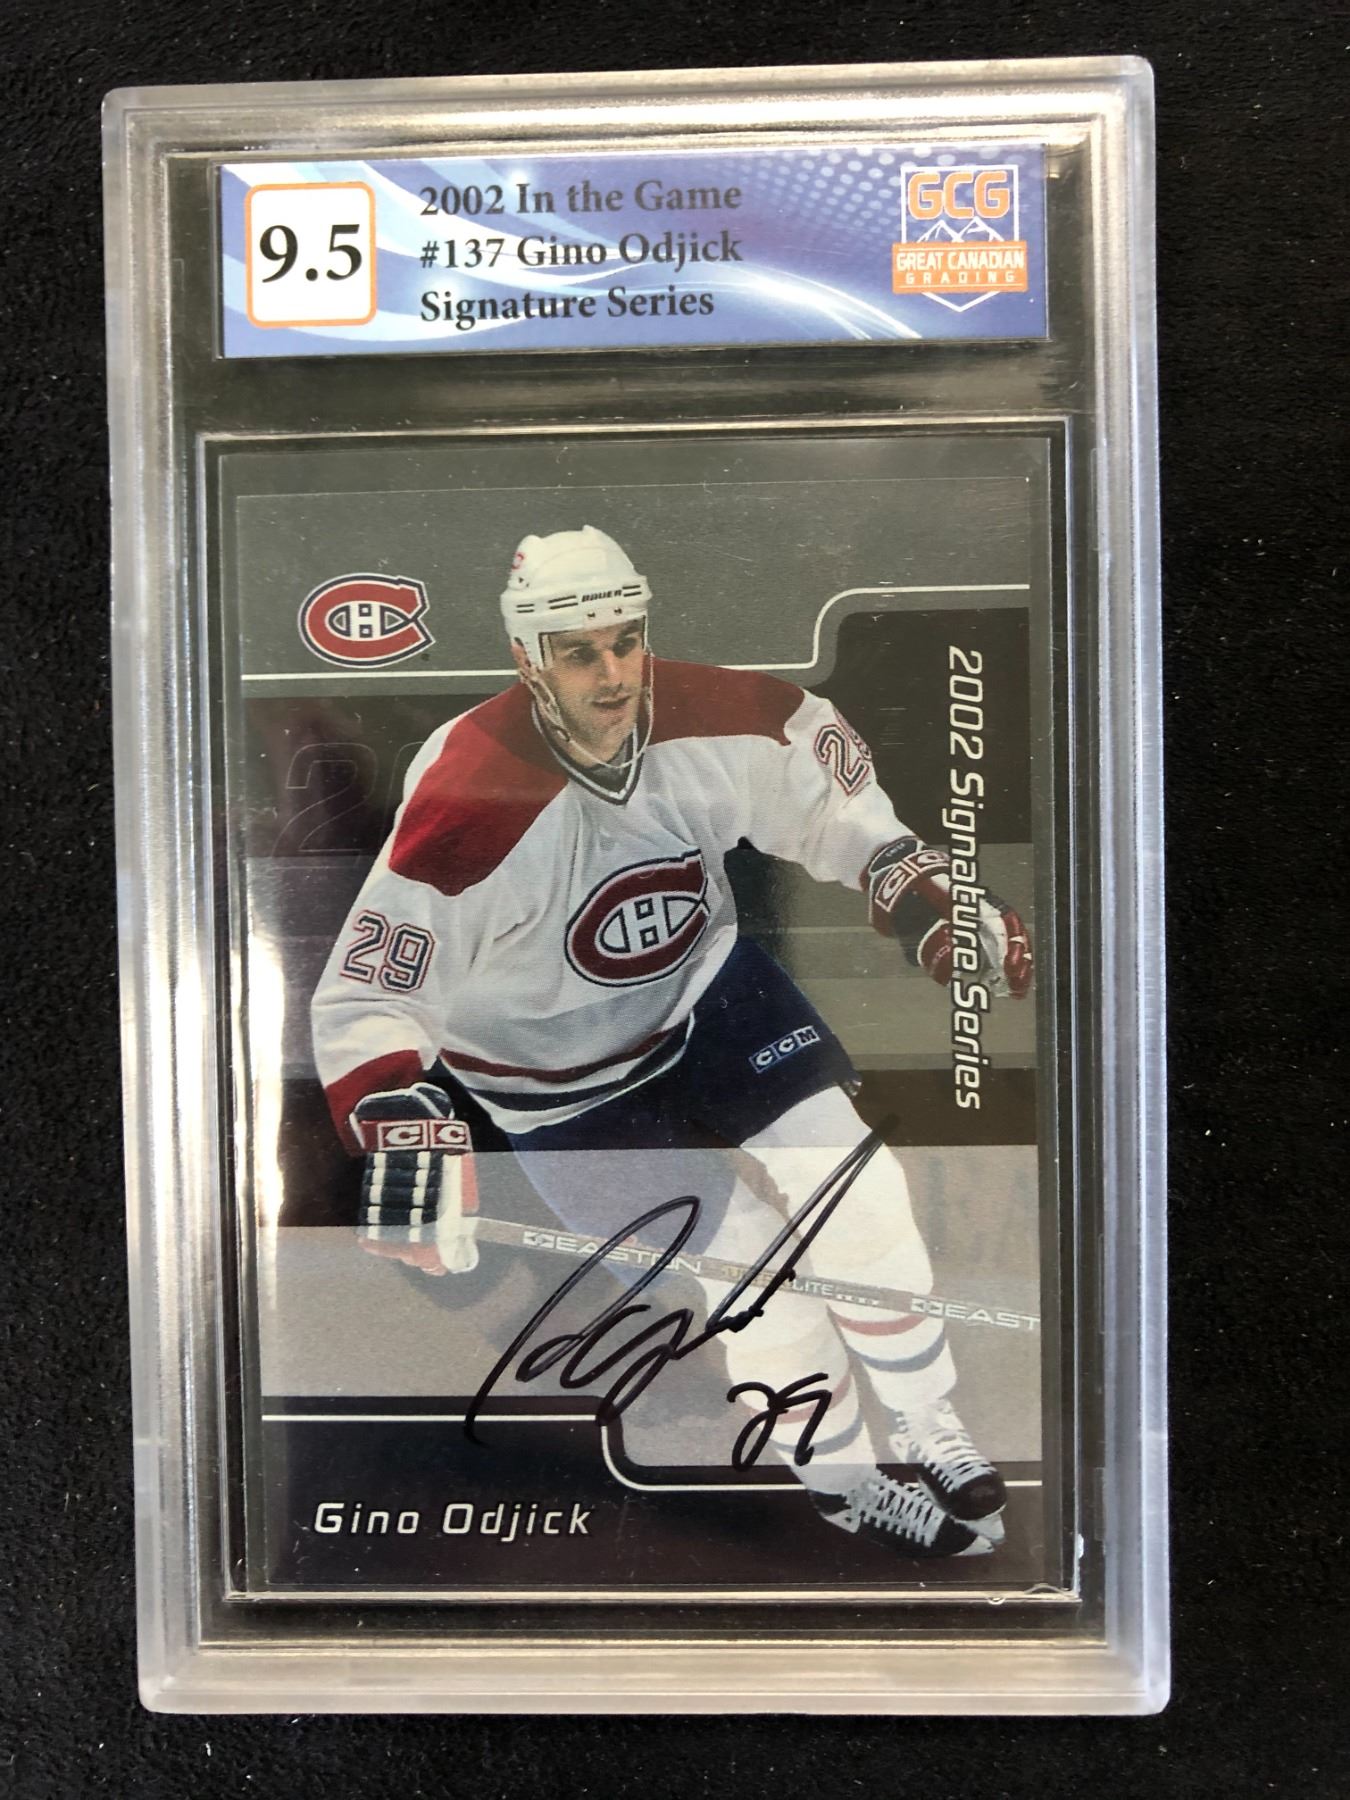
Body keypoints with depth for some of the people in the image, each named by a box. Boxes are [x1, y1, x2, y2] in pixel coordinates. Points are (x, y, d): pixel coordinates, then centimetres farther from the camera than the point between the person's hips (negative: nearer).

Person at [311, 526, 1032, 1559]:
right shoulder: (466, 799, -34)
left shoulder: (709, 718, -22)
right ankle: (847, 1480, 24)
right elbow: (363, 995, -29)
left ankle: (931, 1433, 21)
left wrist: (908, 881, -6)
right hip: (556, 1068, -4)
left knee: (848, 1176, -3)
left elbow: (811, 743, 1)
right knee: (749, 1254, -4)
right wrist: (403, 1124, -44)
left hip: (703, 985, 4)